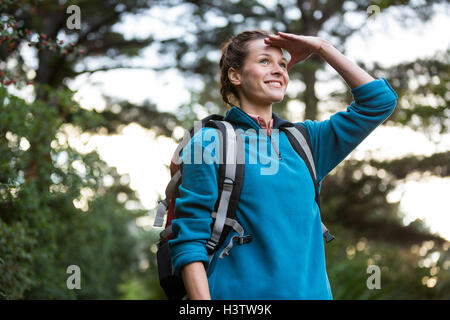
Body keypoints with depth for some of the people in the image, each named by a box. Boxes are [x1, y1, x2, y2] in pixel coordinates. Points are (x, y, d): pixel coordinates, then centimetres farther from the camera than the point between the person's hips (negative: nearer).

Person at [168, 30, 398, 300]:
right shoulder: (209, 144, -2)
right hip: (241, 292, -4)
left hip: (311, 290, 5)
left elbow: (378, 101, 14)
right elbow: (189, 241, -6)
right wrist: (202, 299, -17)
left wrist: (322, 47, 11)